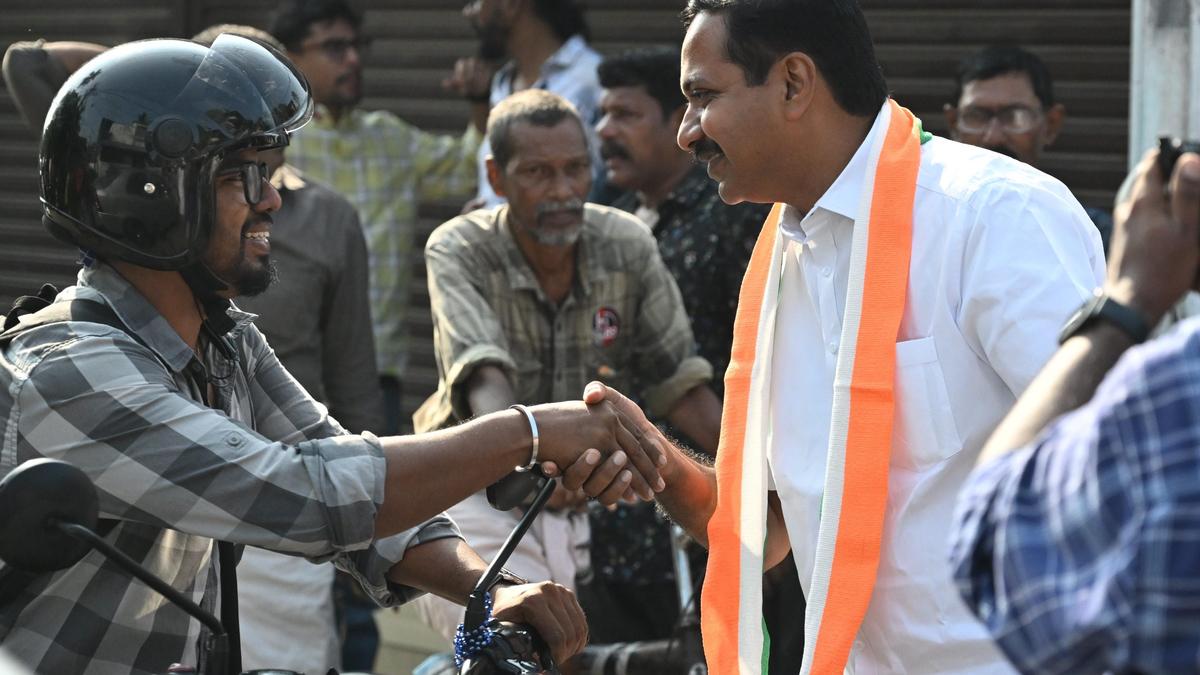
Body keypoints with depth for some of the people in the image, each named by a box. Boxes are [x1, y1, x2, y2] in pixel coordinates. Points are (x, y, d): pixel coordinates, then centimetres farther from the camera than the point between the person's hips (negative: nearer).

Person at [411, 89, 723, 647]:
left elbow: (676, 381, 1)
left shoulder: (628, 246, -4)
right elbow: (482, 373, -30)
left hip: (590, 507, 4)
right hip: (482, 493, -3)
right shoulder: (458, 251, -13)